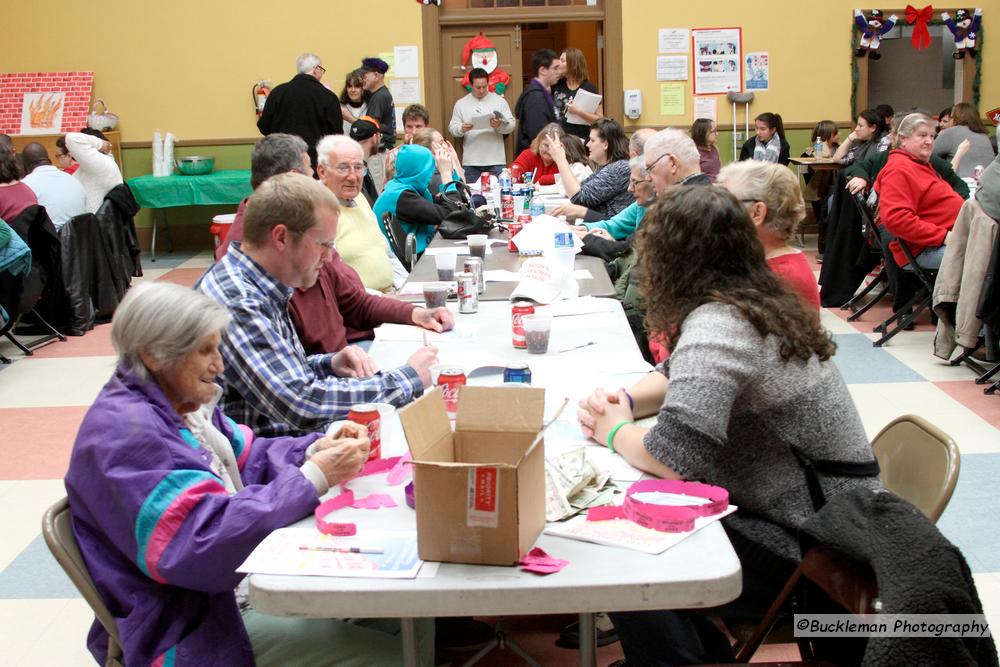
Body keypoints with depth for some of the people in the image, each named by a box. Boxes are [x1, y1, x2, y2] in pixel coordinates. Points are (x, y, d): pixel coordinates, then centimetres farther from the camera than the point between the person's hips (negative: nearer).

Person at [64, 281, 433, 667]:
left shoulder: (181, 400, 8)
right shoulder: (126, 434, -24)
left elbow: (246, 462, 12)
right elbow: (203, 542, -30)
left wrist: (317, 449, -8)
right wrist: (314, 478, -27)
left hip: (240, 585, 10)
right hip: (190, 634, -10)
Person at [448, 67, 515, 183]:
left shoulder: (499, 101, 7)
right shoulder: (461, 104, 9)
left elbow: (511, 125, 3)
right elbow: (452, 128, 6)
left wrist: (500, 125, -18)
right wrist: (461, 129, -16)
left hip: (495, 160, -1)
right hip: (471, 162, 1)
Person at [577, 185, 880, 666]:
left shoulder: (715, 326, -25)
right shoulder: (752, 304, 6)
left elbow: (673, 458, -32)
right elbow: (681, 376, 22)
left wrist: (616, 432, -11)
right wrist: (624, 401, 1)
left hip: (803, 551, -9)